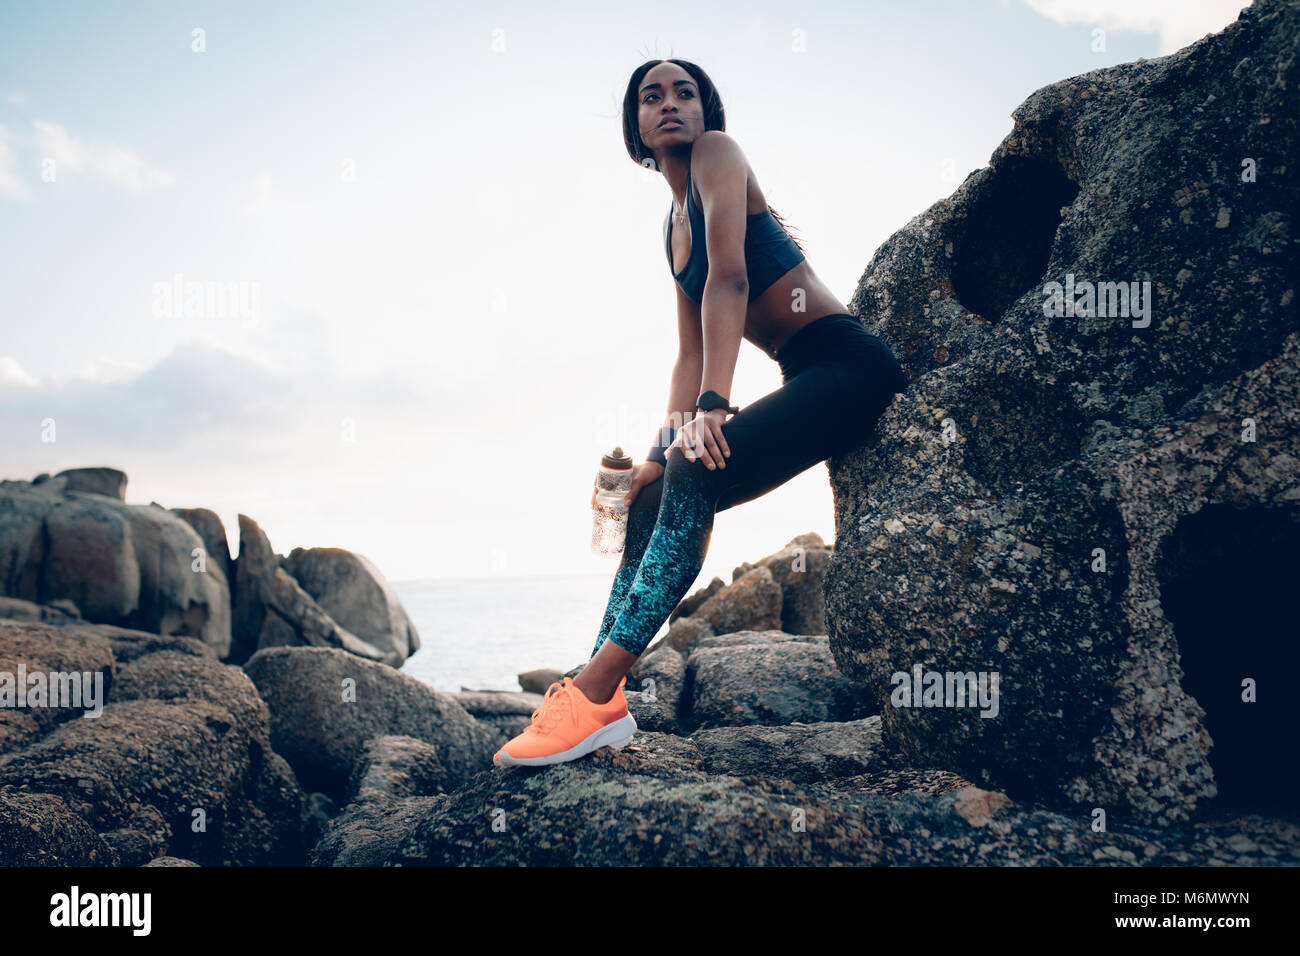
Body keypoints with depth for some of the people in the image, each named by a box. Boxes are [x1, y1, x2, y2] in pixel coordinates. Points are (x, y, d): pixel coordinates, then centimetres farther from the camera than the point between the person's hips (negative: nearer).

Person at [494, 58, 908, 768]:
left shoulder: (717, 152, -3)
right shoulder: (674, 228, 21)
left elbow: (730, 278, -18)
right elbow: (689, 354, 16)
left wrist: (712, 406, -28)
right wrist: (664, 448, 2)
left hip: (849, 364, -9)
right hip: (809, 383, 9)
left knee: (697, 480, -27)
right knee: (654, 500, 2)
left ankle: (592, 694, -27)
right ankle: (603, 702, -3)